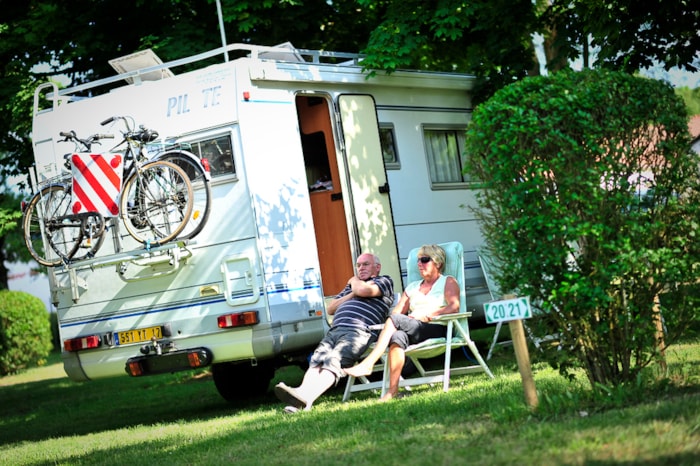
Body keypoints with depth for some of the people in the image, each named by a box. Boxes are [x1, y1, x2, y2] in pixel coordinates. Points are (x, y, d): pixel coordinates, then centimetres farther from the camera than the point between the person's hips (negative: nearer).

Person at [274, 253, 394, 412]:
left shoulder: (385, 281, 16)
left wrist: (355, 281, 19)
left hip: (359, 331, -7)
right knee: (316, 361, -23)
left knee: (333, 360, -31)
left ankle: (305, 396, -55)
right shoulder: (351, 286, 38)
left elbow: (363, 290, -5)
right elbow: (330, 309, 27)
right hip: (335, 330, 7)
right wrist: (352, 293, 15)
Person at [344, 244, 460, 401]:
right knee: (398, 337, -34)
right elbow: (396, 312, 21)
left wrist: (427, 316, -13)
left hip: (437, 329, -4)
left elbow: (454, 307, -3)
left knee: (396, 319, -29)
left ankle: (367, 364, -37)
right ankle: (393, 390, -46)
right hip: (413, 332, 4)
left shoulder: (448, 282, 15)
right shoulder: (412, 287, 32)